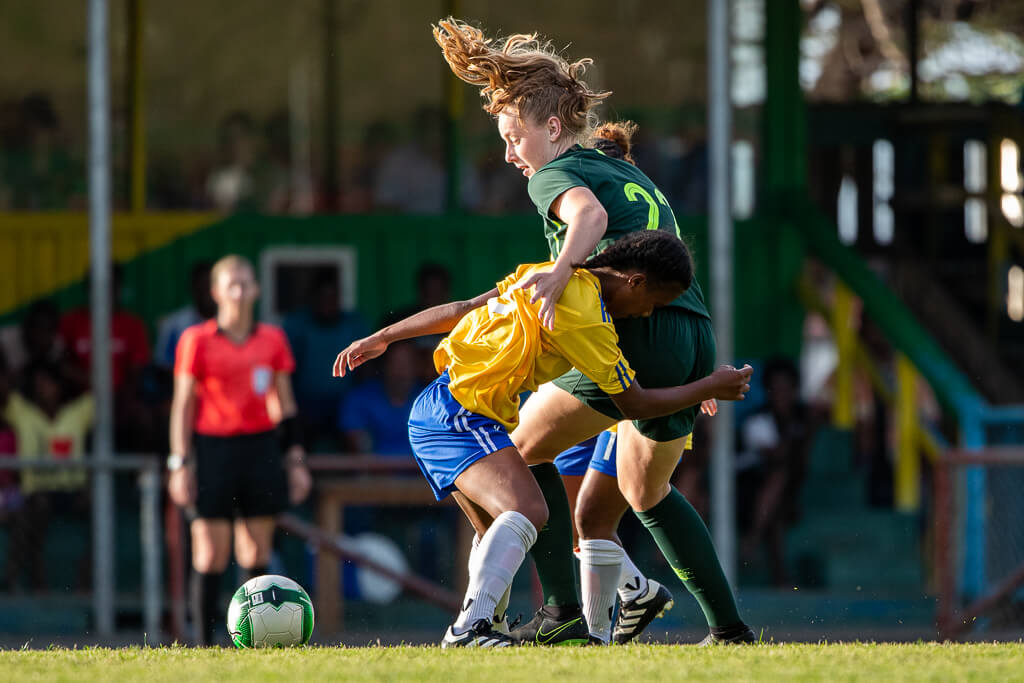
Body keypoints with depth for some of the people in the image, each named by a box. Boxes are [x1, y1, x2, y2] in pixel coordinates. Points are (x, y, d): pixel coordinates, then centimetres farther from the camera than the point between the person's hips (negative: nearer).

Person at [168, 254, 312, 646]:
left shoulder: (272, 340, 9)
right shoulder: (197, 341, -1)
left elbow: (286, 404, 14)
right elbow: (182, 405, -1)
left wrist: (296, 459, 9)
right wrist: (181, 463, -7)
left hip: (260, 451, 3)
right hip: (213, 448, -3)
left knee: (256, 554, 2)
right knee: (211, 555, -6)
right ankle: (203, 643, -2)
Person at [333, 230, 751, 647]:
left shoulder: (552, 275, 12)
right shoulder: (586, 318, -16)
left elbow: (460, 309, 19)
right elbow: (634, 404, -7)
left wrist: (382, 338, 26)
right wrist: (711, 388, 5)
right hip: (460, 413, -11)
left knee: (497, 534, 19)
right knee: (527, 511, -26)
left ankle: (489, 625, 27)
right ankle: (470, 628, -38)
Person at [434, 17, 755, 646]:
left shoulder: (555, 175, 1)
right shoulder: (632, 174, 27)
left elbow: (590, 216, -22)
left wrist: (557, 275, -39)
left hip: (641, 336, -8)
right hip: (697, 338, 9)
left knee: (527, 449, 4)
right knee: (646, 493, 27)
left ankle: (565, 609, -8)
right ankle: (730, 626, 24)